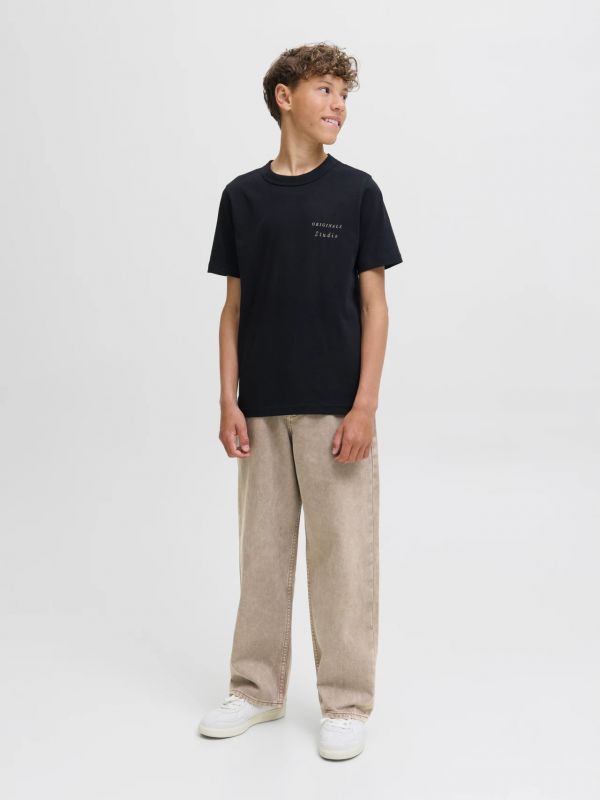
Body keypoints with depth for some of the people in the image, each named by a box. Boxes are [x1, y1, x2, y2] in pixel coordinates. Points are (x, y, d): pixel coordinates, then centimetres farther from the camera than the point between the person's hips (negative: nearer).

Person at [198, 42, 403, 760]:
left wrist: (364, 406, -11)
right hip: (263, 408, 3)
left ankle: (346, 703, 17)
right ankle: (257, 688, 27)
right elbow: (234, 306, 7)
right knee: (262, 549, 11)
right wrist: (228, 401, -1)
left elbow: (374, 304, -3)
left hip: (335, 407, -2)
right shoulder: (242, 196, 6)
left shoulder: (356, 191, -1)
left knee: (342, 554, 2)